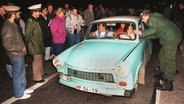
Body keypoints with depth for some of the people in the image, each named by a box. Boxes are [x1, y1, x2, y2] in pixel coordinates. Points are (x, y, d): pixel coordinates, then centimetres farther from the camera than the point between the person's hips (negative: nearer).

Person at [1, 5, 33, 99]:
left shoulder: (12, 24, 8)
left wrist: (22, 46, 7)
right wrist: (21, 48, -17)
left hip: (19, 54, 9)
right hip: (16, 56, -9)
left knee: (22, 73, 22)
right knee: (18, 75, 6)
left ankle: (22, 89, 39)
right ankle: (19, 94, 23)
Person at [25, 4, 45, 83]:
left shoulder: (35, 21, 11)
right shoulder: (30, 22, -19)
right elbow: (28, 35, -19)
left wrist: (41, 45, 15)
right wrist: (28, 44, -9)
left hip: (39, 46, 10)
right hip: (35, 47, -10)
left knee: (40, 60, 21)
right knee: (37, 62, 2)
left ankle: (40, 73, 38)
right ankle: (37, 78, 15)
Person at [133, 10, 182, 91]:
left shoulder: (152, 18, -3)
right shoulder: (155, 19, 26)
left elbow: (153, 30, -21)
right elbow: (156, 35, 22)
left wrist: (141, 33, -14)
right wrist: (143, 35, 17)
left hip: (172, 38, -11)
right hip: (170, 38, 11)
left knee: (169, 59, -11)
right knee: (162, 55, 21)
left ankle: (168, 84, -8)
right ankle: (163, 74, 35)